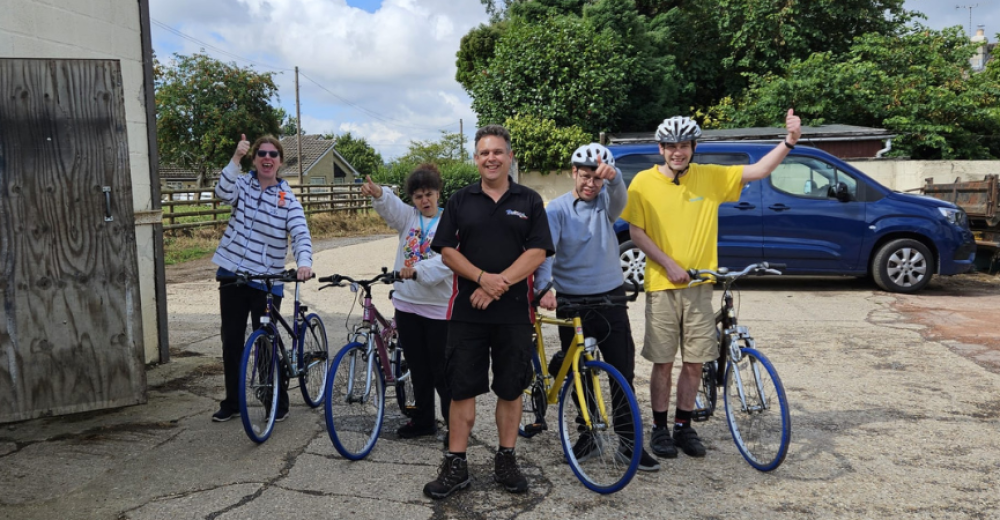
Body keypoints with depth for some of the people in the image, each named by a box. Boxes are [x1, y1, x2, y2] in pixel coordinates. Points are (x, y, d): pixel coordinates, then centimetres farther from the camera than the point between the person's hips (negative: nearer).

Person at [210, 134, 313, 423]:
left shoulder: (287, 198, -3)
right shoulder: (243, 184, 2)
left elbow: (301, 233, -15)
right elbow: (223, 193, -20)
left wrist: (304, 262, -34)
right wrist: (236, 158, -29)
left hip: (267, 281, -2)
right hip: (233, 274, 3)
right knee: (231, 341, 12)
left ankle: (279, 403, 19)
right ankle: (232, 403, 28)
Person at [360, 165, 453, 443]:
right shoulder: (408, 216, 7)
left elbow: (446, 261, -18)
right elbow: (390, 206, -15)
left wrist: (417, 270, -35)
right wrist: (377, 193, -38)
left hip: (438, 307, -4)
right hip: (406, 303, 5)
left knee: (441, 370, 1)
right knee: (418, 368, 15)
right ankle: (423, 420, 29)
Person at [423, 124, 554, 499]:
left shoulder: (529, 202, 6)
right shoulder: (460, 201, 8)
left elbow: (537, 253, -4)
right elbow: (447, 251, 1)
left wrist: (500, 284, -15)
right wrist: (483, 278, -15)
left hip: (514, 311, 0)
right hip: (466, 311, 0)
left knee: (510, 388, 8)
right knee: (462, 387, 3)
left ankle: (506, 461, 23)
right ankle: (456, 465, 13)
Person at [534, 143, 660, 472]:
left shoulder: (606, 202, 4)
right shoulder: (557, 209, -3)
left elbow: (620, 196, -21)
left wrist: (612, 176, -44)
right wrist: (543, 288, -33)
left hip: (610, 299, 1)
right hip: (571, 301, -1)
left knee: (623, 372, 2)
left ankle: (629, 441, 12)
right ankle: (588, 435, 25)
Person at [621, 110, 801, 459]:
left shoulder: (710, 178, 3)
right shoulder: (643, 182, -3)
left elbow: (758, 170, -1)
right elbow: (636, 233, -5)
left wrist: (789, 141, -14)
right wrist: (669, 264, -12)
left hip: (699, 285, 2)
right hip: (662, 286, -2)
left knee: (694, 362, 8)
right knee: (663, 362, 5)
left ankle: (683, 426, 24)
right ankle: (659, 428, 21)